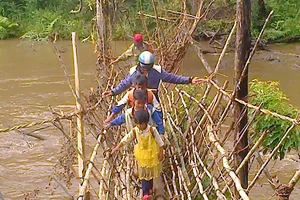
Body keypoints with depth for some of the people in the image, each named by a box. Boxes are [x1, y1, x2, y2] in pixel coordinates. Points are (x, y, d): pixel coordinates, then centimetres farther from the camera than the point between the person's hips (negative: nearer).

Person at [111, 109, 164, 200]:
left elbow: (159, 142, -15)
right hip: (142, 155, 1)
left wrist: (161, 153, -10)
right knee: (144, 173, 7)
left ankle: (149, 188, 42)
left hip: (152, 154, -1)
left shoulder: (152, 130, -26)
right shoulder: (135, 131, -20)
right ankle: (145, 193, 14)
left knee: (150, 171, 19)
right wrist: (116, 148, -13)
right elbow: (125, 139, -13)